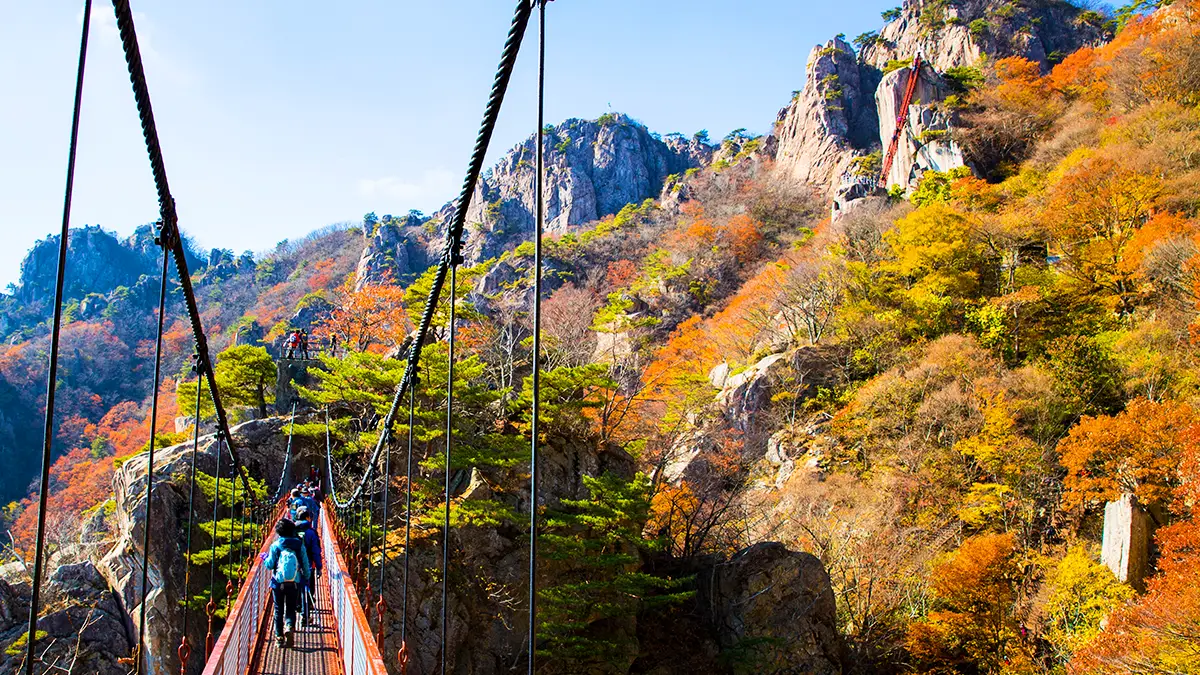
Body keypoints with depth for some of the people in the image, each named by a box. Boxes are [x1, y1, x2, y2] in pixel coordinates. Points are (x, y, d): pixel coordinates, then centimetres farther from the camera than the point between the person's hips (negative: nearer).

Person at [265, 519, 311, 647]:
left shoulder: (275, 545, -7)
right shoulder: (299, 545, -2)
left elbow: (270, 565, -5)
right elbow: (305, 564, 1)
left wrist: (266, 558, 16)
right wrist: (307, 578, 16)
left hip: (278, 583, -1)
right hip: (295, 583, 1)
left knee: (278, 610, 12)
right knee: (291, 609, 11)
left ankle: (279, 637, 12)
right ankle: (289, 627, -17)